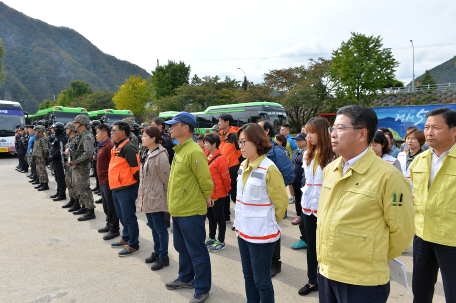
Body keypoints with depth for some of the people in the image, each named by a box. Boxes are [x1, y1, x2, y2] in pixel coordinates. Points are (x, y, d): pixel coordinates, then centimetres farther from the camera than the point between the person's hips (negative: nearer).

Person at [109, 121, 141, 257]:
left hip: (126, 189, -10)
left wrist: (138, 184, -15)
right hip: (116, 189, 10)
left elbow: (136, 168, -20)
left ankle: (133, 245, 13)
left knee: (129, 218, 0)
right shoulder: (116, 147, 14)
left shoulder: (128, 147, -18)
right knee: (122, 216, 22)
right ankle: (126, 238, 39)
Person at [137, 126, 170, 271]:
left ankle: (163, 257, 15)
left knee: (160, 228, 2)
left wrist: (165, 196, -11)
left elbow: (166, 179, -16)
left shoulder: (160, 156, -18)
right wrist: (142, 194, 17)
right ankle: (157, 252, 34)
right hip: (148, 197, 9)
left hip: (157, 198, -9)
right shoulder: (148, 154, 11)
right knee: (153, 226, 19)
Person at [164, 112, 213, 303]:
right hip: (178, 210, 10)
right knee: (182, 248, 25)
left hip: (191, 212, -10)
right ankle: (186, 279, 44)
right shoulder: (179, 150, 10)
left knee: (197, 252, 5)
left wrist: (205, 198, -5)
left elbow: (206, 181, -20)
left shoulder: (194, 152, -22)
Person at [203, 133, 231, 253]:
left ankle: (221, 242, 19)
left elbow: (226, 177, -15)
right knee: (210, 217, 20)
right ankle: (211, 238, 36)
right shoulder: (206, 156, 5)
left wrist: (227, 190, -2)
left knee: (219, 218, 6)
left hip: (218, 194, -8)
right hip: (208, 193, 8)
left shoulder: (220, 159, -19)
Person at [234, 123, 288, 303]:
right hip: (243, 232, 7)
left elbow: (281, 201, -12)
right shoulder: (243, 166, 6)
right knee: (248, 276, 21)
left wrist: (269, 222, -1)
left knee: (261, 281, 7)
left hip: (261, 234, -7)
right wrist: (240, 223, 15)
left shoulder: (268, 169, -17)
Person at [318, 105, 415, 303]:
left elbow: (401, 231, -9)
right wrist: (326, 261, 16)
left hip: (363, 283, -5)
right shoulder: (329, 170, 4)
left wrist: (375, 260, 4)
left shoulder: (388, 176, -16)